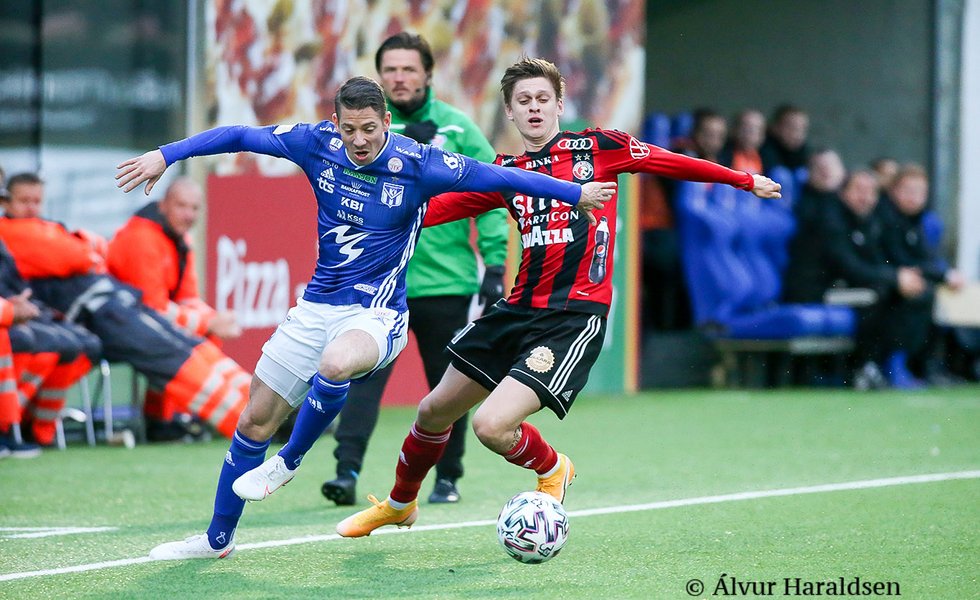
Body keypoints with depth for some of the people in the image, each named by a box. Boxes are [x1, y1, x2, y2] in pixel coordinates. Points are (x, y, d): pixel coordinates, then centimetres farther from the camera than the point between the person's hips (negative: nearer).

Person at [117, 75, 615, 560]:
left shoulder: (417, 165, -15)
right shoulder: (317, 144, -5)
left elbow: (500, 177, -10)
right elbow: (239, 136, 4)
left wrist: (576, 193, -8)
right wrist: (166, 156, 2)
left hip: (377, 314, -4)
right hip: (316, 306, 4)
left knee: (335, 363, -39)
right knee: (254, 422, 6)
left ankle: (289, 462, -13)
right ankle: (218, 539, 23)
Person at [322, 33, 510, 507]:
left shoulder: (457, 129, 2)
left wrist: (495, 266, -5)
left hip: (445, 281, 0)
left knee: (446, 384, 9)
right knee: (363, 374, -14)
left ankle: (447, 477, 22)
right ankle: (347, 471, -17)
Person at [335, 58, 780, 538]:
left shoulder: (595, 147, 0)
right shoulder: (506, 173, 11)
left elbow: (670, 163, 6)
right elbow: (443, 205, 11)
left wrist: (745, 180, 11)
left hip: (576, 315, -6)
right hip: (519, 309, 6)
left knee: (492, 425, -20)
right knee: (435, 410, 15)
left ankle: (552, 470, 12)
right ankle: (398, 505, 41)